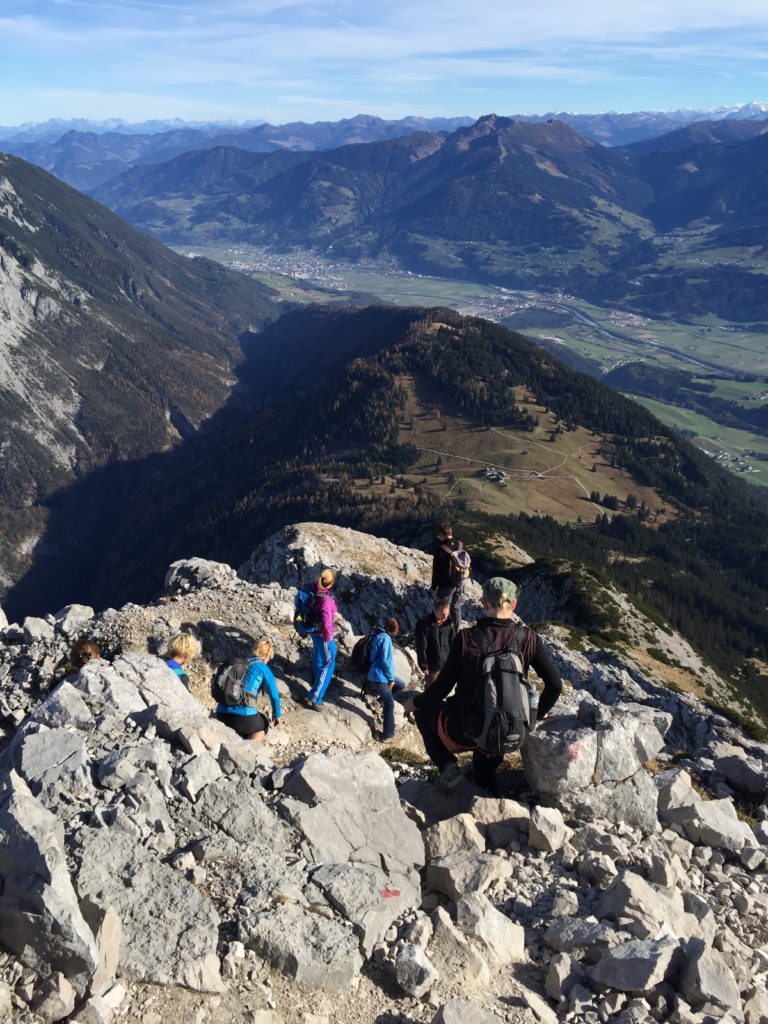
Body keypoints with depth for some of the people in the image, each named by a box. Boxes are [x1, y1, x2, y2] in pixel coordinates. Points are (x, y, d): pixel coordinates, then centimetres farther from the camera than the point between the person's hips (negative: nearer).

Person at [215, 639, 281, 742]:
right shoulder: (263, 668, 2)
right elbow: (274, 696, 0)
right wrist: (277, 715, 18)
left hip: (221, 715, 6)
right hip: (244, 717, -6)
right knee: (263, 725, 26)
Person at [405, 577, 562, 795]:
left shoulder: (466, 638, -17)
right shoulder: (528, 639, -10)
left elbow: (442, 687, -10)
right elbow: (555, 685, -7)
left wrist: (415, 702, 11)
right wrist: (540, 714, 13)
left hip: (464, 732, -3)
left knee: (423, 709, 26)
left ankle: (447, 765, 9)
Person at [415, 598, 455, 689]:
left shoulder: (448, 622, -8)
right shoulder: (425, 624, -23)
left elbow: (453, 642, 5)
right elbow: (421, 647, -17)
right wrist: (423, 666, -12)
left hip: (446, 663, 5)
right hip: (432, 665, -5)